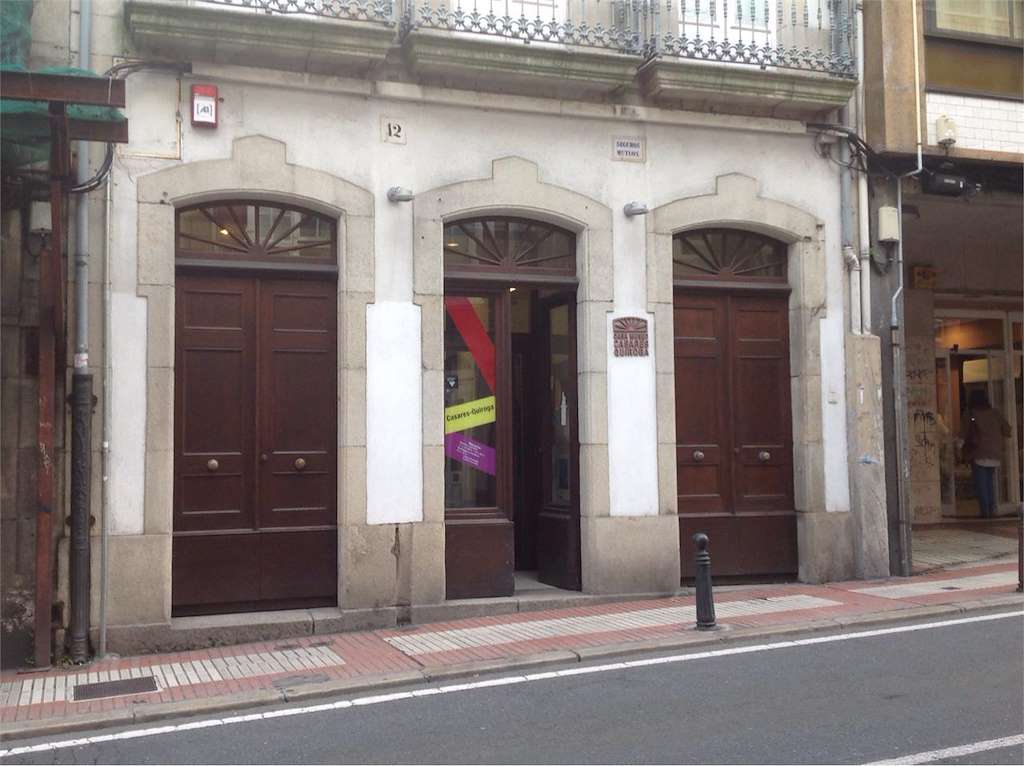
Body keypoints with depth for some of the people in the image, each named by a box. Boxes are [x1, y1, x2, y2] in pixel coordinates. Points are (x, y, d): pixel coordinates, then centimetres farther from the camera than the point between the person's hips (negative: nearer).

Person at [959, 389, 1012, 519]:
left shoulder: (970, 414, -4)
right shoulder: (995, 413, 7)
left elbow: (963, 435, -8)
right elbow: (1008, 431, 10)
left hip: (978, 454, -4)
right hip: (994, 455, 4)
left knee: (980, 484, -1)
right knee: (990, 482, 13)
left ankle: (985, 511, -7)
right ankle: (991, 510, 7)